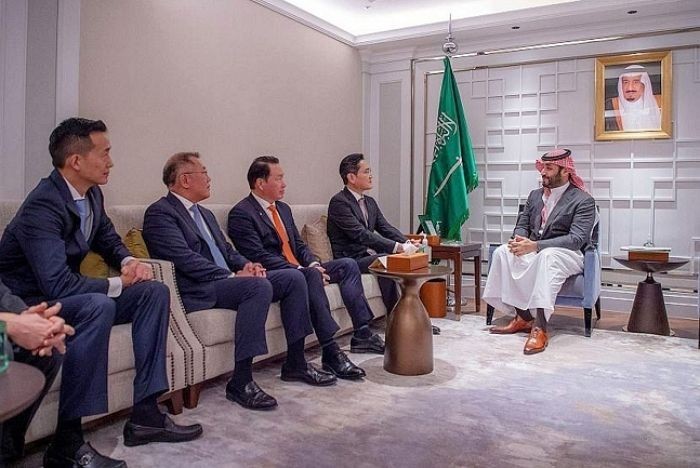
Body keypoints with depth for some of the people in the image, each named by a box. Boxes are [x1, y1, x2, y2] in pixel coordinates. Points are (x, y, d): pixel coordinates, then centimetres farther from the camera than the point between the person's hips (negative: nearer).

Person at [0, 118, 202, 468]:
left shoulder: (90, 194, 0)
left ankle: (144, 414, -5)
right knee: (99, 307, -37)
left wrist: (129, 262, -5)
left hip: (66, 295, 9)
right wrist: (119, 284, -19)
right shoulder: (43, 206, -25)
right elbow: (57, 284, -32)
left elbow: (109, 239, 17)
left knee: (154, 292, -5)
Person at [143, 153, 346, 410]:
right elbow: (184, 258, -18)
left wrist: (246, 264, 0)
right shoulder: (159, 213, -6)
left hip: (227, 280, 9)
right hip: (197, 291, -9)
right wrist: (232, 276, -21)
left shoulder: (205, 214, 24)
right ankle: (241, 382, -27)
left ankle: (295, 363, 3)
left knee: (293, 278, -4)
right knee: (260, 286, -33)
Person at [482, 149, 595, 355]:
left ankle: (540, 328, -43)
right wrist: (519, 240, -12)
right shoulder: (535, 195, 15)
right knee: (502, 252, -23)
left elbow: (577, 239, -18)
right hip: (534, 250, 6)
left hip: (568, 254, -6)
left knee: (546, 256, -40)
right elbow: (522, 224, 15)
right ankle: (523, 317, -18)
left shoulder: (583, 201, -6)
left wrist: (535, 246, -29)